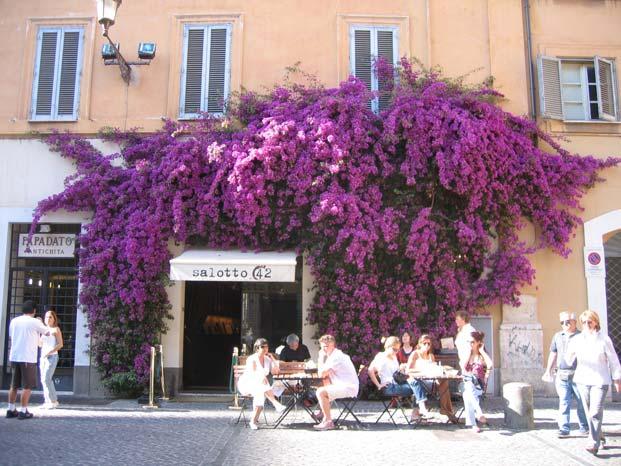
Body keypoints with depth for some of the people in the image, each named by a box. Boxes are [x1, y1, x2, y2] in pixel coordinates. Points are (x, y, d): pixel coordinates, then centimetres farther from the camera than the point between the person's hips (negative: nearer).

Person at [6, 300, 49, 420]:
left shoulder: (14, 321, 7)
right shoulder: (35, 322, -9)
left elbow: (10, 338, 18)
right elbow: (47, 333, 6)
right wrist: (41, 323, 23)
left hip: (14, 357, 6)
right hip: (28, 358, -6)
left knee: (14, 385, 14)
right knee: (27, 386, 0)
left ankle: (11, 410, 17)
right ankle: (23, 411, 0)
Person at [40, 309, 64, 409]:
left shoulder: (56, 329, -4)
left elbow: (60, 344, -10)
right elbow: (41, 344, 18)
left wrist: (50, 352, -19)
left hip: (52, 356, -7)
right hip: (43, 357, 7)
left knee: (46, 378, -14)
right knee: (44, 379, 4)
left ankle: (53, 401, -6)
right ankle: (48, 401, 9)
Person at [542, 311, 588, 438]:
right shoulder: (557, 336, 13)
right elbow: (553, 354, 18)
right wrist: (548, 371, 13)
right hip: (561, 375, 3)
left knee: (581, 402, 7)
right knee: (563, 402, -1)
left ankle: (584, 427, 22)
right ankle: (564, 429, 0)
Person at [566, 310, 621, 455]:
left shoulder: (604, 339, -5)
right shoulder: (577, 340, 3)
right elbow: (568, 359, 8)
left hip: (600, 380, -4)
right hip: (582, 379, 4)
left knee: (596, 412, -12)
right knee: (589, 412, 13)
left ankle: (594, 443, -9)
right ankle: (598, 435, 33)